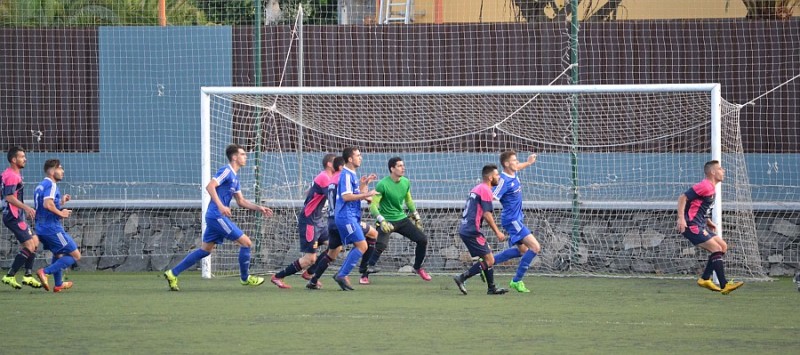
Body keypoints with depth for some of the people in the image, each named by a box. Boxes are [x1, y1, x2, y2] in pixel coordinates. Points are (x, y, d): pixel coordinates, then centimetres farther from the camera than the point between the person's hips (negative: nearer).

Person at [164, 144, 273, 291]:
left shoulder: (234, 177, 20)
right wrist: (220, 206, -30)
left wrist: (259, 208, 15)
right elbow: (210, 186, -22)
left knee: (206, 249, 12)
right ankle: (245, 278, 11)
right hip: (217, 216, -10)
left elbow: (241, 201, 24)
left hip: (215, 217, 10)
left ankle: (173, 274, 12)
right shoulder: (226, 171, -10)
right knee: (246, 242, -4)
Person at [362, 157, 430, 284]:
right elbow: (373, 205, -20)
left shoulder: (406, 182, 3)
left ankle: (418, 268, 20)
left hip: (402, 219, 6)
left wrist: (416, 216, 21)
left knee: (423, 239, -1)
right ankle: (364, 275, -15)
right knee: (381, 246, -27)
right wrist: (382, 221, -32)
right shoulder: (382, 185, -18)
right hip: (387, 221, -6)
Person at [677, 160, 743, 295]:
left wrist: (708, 222, 17)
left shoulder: (711, 188, 16)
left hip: (700, 226, 10)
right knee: (716, 249, -14)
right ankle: (724, 285, -15)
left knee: (723, 246, 10)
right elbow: (683, 197, -18)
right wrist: (681, 218, -25)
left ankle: (704, 279, 12)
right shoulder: (705, 186, -15)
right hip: (692, 226, -10)